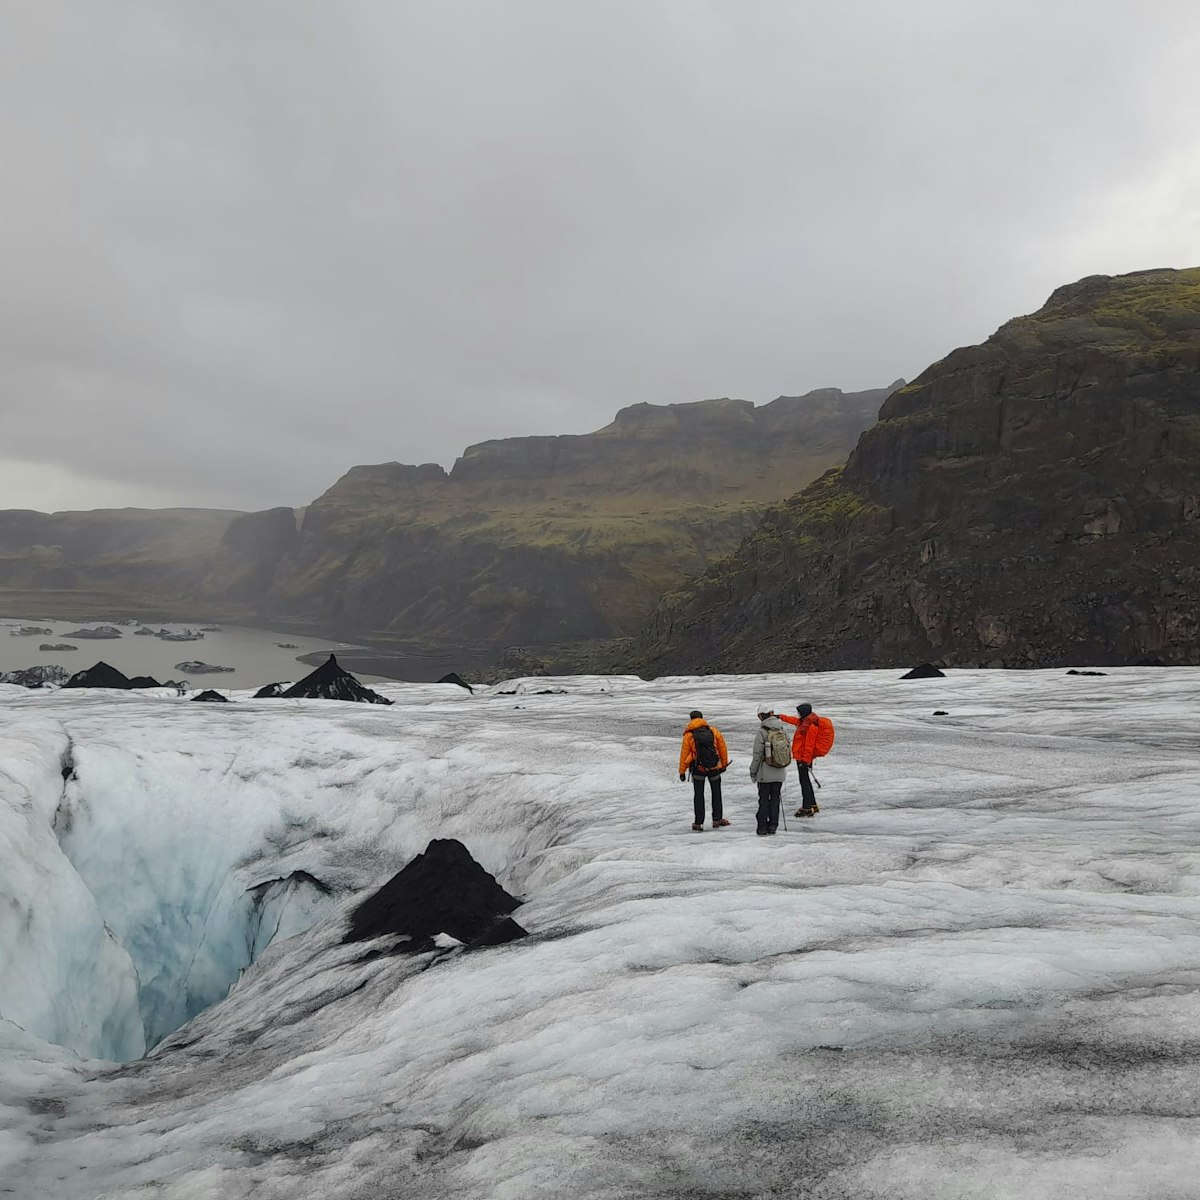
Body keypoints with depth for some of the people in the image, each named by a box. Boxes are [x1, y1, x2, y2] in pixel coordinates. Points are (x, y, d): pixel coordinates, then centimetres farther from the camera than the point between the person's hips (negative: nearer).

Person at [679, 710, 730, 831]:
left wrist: (682, 771, 2)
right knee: (716, 793, 19)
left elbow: (684, 754, -6)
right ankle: (717, 820, 21)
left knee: (698, 795, 10)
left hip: (698, 769, -1)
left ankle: (699, 823, 9)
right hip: (715, 767, 1)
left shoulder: (689, 735, -8)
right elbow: (722, 749, 5)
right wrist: (724, 764, 19)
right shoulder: (714, 731, -2)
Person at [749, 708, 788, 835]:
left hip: (765, 773, -4)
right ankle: (773, 826, 15)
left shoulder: (762, 731, -15)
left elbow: (757, 754, -13)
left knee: (763, 799, 4)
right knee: (775, 798, 12)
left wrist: (753, 771, -2)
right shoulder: (782, 730, 2)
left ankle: (762, 827, 5)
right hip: (779, 773, 5)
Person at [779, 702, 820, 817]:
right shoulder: (804, 721, 9)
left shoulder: (811, 726, -20)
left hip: (803, 759, -10)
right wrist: (781, 717, 38)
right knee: (806, 781, 17)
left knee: (805, 782, -5)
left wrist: (805, 760, -21)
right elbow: (795, 720, 30)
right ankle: (812, 805, 26)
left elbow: (809, 745, -22)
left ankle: (807, 808, -2)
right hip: (802, 757, 10)